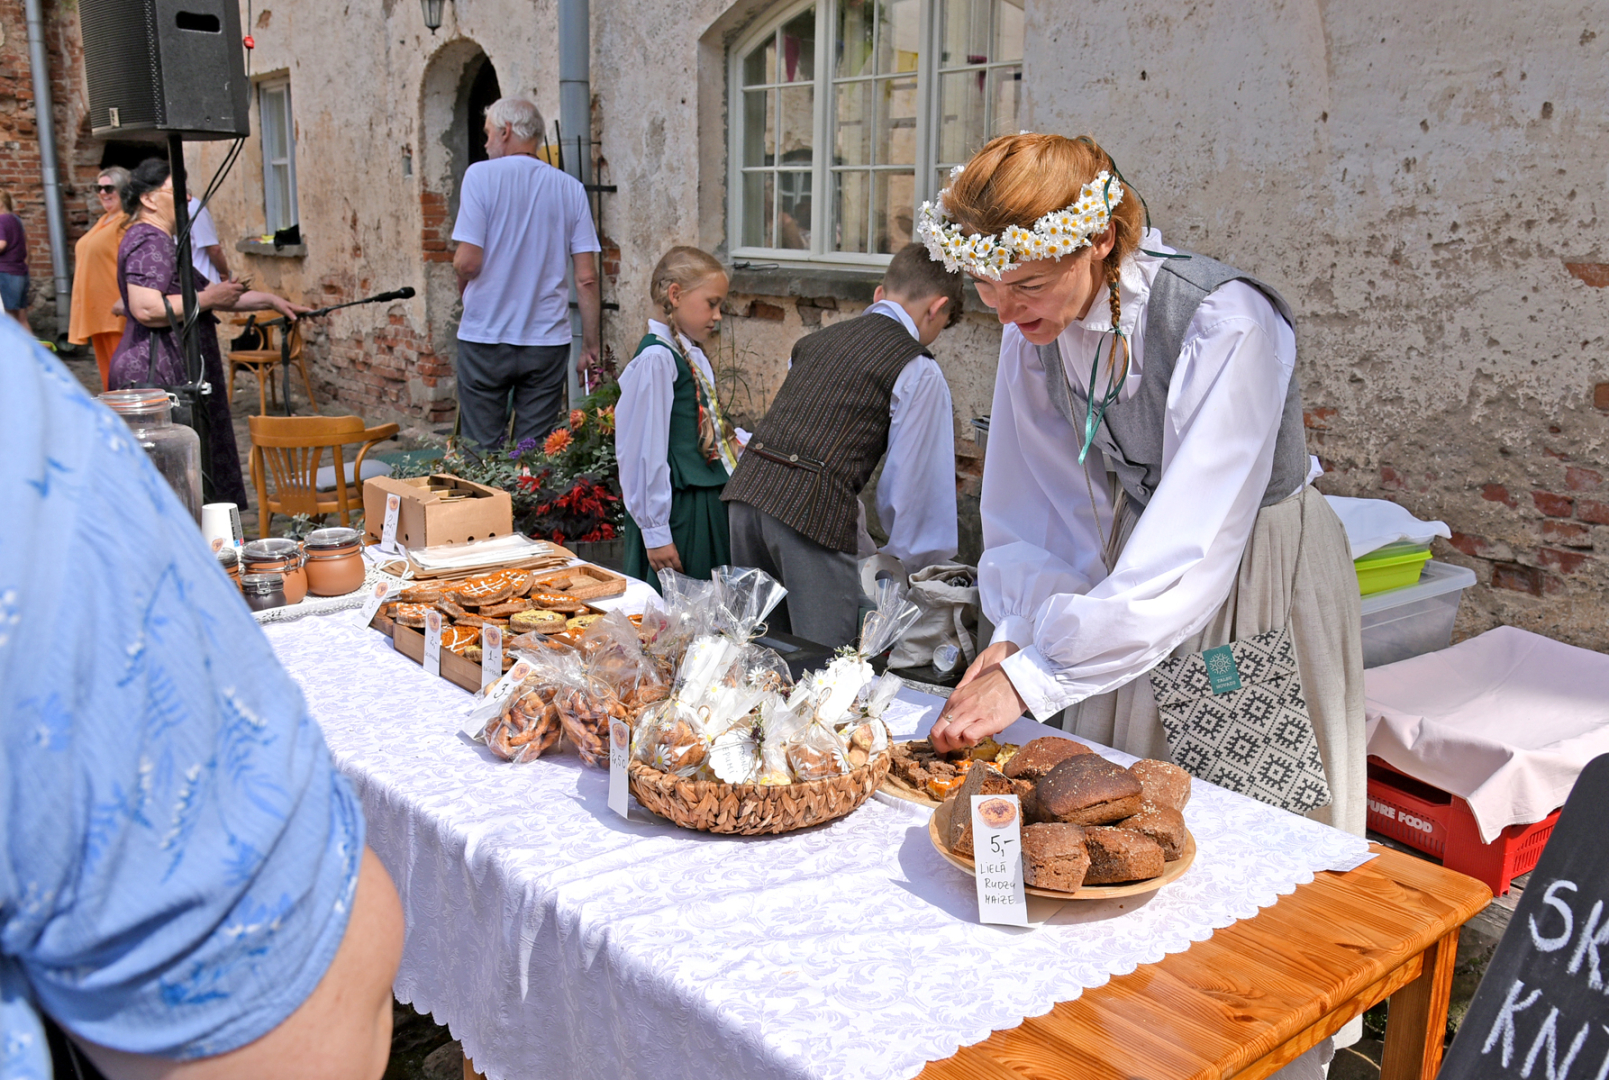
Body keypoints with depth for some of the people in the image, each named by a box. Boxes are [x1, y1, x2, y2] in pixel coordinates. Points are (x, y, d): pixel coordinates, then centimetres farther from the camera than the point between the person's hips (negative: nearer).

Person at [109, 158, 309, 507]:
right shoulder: (148, 242, -12)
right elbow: (147, 309, -25)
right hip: (156, 376, -11)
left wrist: (270, 301, 26)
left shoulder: (161, 241, 22)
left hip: (173, 377, 11)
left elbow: (194, 296, 29)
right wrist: (208, 299, -14)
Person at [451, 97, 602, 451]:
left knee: (482, 454, 6)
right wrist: (591, 346, 7)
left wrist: (462, 288, 10)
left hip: (485, 338, -2)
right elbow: (587, 278, 0)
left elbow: (468, 261, -12)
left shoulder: (481, 175, -5)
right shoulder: (570, 188, 4)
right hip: (548, 341, 3)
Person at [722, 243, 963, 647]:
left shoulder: (819, 338, 23)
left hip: (749, 483, 7)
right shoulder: (919, 372, 2)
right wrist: (905, 558, 17)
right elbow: (912, 482, 1)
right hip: (814, 508, -7)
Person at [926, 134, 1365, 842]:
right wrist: (1015, 637, -19)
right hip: (1131, 556, 5)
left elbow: (1189, 551, -34)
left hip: (1259, 566, -5)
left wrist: (1030, 677, -34)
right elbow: (1040, 506, -5)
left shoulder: (1225, 324, -30)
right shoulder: (1035, 328, -11)